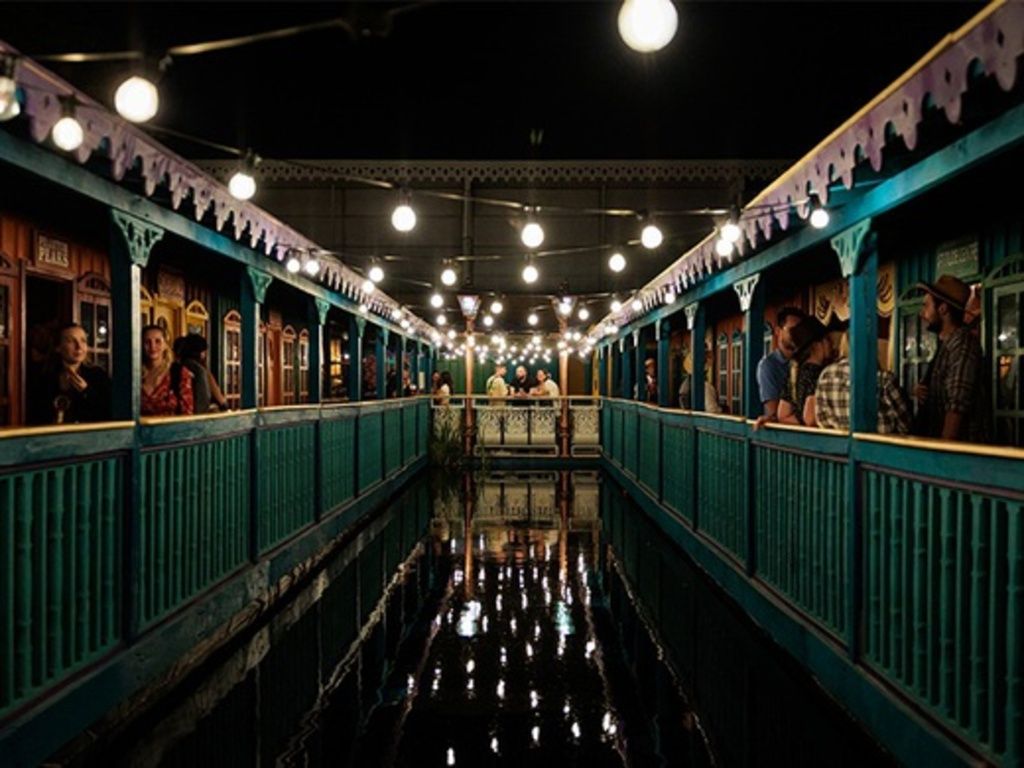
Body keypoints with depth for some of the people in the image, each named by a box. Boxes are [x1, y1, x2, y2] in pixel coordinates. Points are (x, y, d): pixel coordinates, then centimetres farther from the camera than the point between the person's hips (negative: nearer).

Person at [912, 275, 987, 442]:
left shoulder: (963, 344, -15)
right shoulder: (946, 344, 13)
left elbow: (957, 406, -22)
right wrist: (922, 391, 0)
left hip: (960, 446, -8)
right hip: (938, 439, 8)